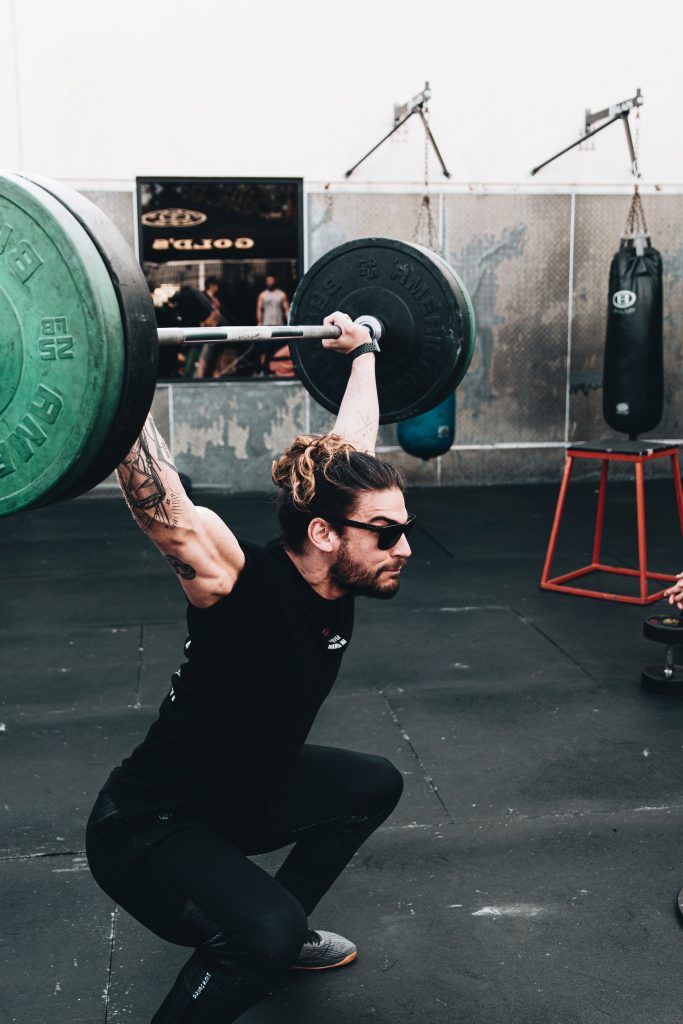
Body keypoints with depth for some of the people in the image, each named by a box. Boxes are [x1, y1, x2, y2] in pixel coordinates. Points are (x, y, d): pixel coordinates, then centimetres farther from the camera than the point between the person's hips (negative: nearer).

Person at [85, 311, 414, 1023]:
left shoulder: (336, 579, -10)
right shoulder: (240, 586, -31)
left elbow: (352, 443, 1)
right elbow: (158, 499, -47)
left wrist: (361, 354, 11)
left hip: (246, 790, 9)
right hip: (147, 828, -9)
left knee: (373, 785, 21)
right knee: (265, 932, -34)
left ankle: (284, 934, 34)